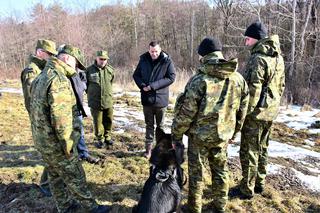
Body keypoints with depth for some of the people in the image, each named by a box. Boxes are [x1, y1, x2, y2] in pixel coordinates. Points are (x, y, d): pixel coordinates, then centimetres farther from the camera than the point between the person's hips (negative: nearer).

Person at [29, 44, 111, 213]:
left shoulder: (41, 77, 9)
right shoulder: (59, 81, -24)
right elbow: (61, 119, -28)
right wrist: (68, 145, -17)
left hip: (42, 140, 9)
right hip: (56, 143, -9)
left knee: (56, 176, 21)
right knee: (76, 178, 6)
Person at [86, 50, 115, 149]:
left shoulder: (110, 70, 1)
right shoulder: (89, 70, -5)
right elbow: (86, 84, 8)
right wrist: (91, 94, 12)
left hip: (108, 101, 2)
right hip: (95, 102, -2)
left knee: (108, 121, 11)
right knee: (98, 122, 6)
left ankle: (107, 137, 30)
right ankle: (99, 139, 22)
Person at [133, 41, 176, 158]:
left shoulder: (167, 61, -8)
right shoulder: (143, 60, 1)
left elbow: (171, 77, -13)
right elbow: (136, 75, 8)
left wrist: (153, 86, -19)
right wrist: (142, 86, -12)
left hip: (160, 98, -2)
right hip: (147, 98, 3)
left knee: (160, 125, 12)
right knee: (149, 124, 13)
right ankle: (148, 148, 22)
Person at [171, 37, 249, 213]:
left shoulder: (199, 80, -20)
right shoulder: (238, 78, -3)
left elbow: (186, 113, -17)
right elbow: (242, 109, 6)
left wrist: (176, 135, -4)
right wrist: (234, 130, 20)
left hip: (199, 134, -4)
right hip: (223, 134, 5)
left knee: (196, 172, 12)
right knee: (220, 170, 20)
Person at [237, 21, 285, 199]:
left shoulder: (258, 58, -18)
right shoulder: (278, 57, 11)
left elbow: (254, 89, -23)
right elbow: (281, 86, 17)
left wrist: (246, 111, -17)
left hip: (256, 112, -9)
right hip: (271, 111, 9)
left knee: (249, 150, 2)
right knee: (262, 148, 19)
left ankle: (247, 189, 13)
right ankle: (260, 184, 32)